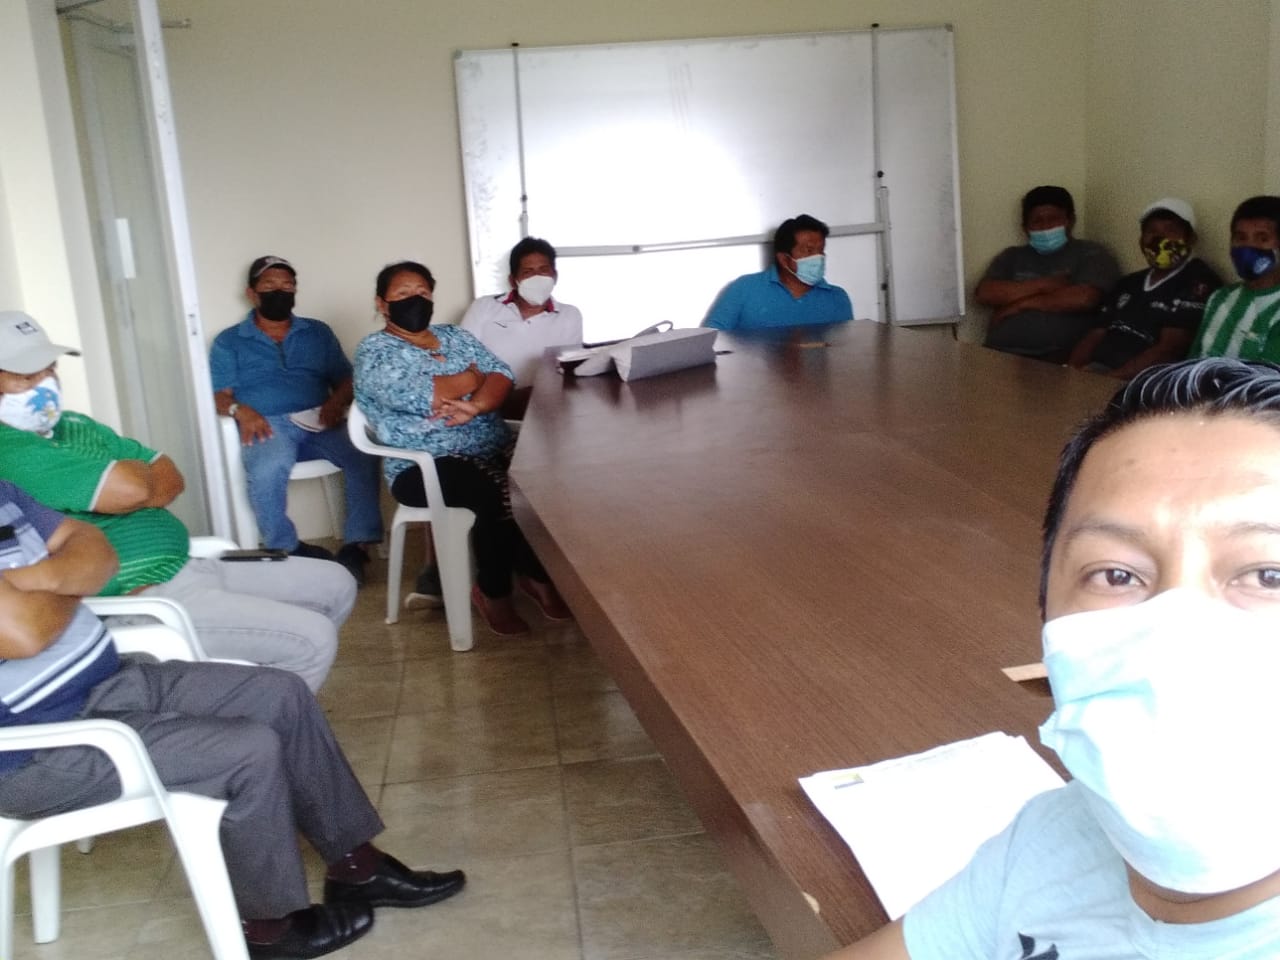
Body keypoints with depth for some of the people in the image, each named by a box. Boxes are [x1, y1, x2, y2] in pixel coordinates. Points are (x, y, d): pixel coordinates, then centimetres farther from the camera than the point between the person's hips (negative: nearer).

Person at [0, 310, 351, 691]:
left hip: (187, 568, 10)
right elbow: (132, 487, -25)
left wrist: (131, 494, -8)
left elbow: (171, 479, 13)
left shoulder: (75, 425, 17)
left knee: (336, 584, 12)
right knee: (313, 639, -19)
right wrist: (132, 473, -2)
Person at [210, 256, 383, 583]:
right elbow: (220, 395, 6)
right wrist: (240, 410, -18)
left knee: (365, 454, -31)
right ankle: (287, 552, -19)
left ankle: (356, 546, -26)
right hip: (268, 425, -2)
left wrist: (337, 401, -9)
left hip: (320, 423, 2)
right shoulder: (229, 342, 16)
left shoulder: (318, 332, 22)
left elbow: (346, 379, 15)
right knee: (267, 470, -38)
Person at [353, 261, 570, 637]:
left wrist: (476, 405, -19)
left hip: (494, 447, 6)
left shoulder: (455, 336, 18)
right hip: (425, 465, -5)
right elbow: (416, 395, -18)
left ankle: (538, 574, -4)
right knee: (499, 494, -32)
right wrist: (474, 377, -3)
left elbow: (501, 373, 4)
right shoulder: (374, 351, 0)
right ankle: (494, 592, -10)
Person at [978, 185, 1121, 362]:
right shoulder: (1012, 256, 21)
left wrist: (1022, 303, -2)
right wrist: (1042, 285, -2)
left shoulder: (1091, 253, 10)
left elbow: (1084, 298, -9)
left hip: (1059, 359, -4)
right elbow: (985, 293, 5)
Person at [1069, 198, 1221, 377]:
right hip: (1096, 370, 7)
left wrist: (1111, 379, -20)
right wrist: (1070, 372, -3)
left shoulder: (1198, 282, -2)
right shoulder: (1129, 283, 21)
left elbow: (1169, 349, -13)